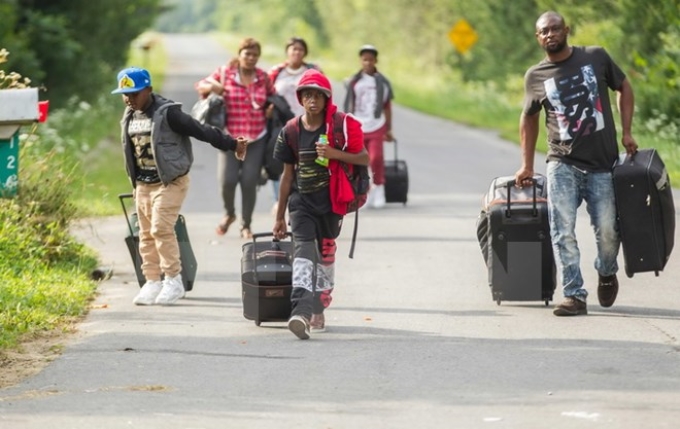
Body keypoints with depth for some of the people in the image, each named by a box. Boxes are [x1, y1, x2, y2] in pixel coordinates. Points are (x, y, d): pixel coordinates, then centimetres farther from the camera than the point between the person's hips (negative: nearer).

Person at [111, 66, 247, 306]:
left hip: (170, 182, -7)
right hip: (143, 184, 7)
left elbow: (201, 131, -14)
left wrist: (232, 145, -11)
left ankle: (174, 281, -7)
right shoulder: (130, 116, 7)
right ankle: (152, 283, 13)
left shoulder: (167, 113, -16)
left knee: (161, 228, -16)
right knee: (146, 234, 7)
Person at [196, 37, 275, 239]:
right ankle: (229, 214, 21)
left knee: (249, 183, -3)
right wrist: (212, 87, -10)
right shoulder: (224, 73, 0)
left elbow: (273, 96, 23)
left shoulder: (263, 77, 6)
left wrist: (271, 108, 3)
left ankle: (246, 225, 15)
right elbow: (201, 86, 11)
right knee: (227, 180, -10)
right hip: (230, 138, -1)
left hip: (256, 139, 1)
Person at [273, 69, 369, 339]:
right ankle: (302, 311, -31)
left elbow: (364, 159, -3)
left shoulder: (341, 125, -5)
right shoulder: (291, 131, 2)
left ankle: (318, 311, 25)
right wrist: (280, 217, 14)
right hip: (301, 200, 1)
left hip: (331, 200, 0)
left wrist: (334, 153, -21)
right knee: (304, 251, -16)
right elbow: (287, 174, 11)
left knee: (326, 254, 9)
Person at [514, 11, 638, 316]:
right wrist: (527, 165, 18)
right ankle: (574, 296, -9)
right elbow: (529, 117, 18)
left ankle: (606, 273, 31)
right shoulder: (535, 76, 5)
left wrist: (626, 133, 4)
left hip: (603, 165, 0)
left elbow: (624, 88, 14)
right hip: (563, 165, 0)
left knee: (608, 231, 0)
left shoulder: (596, 58, 2)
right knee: (563, 232, -11)